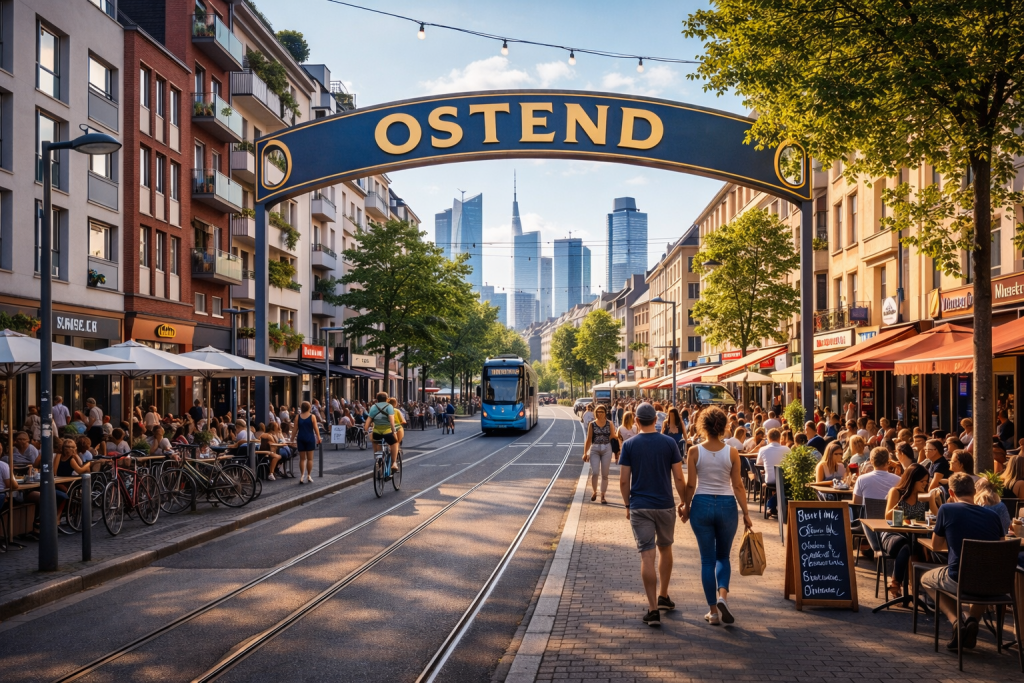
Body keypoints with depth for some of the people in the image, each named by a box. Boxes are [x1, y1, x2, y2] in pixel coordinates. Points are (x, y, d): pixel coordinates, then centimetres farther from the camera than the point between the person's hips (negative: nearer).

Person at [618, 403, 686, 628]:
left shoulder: (629, 445, -4)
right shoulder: (669, 443, -3)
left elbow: (624, 480, -4)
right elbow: (679, 478, -3)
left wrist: (628, 505, 9)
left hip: (640, 507, -1)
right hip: (665, 505, 1)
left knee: (647, 555, -2)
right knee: (665, 548, 21)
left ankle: (653, 609, -3)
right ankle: (663, 597, 33)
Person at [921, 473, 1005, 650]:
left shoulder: (947, 510, -3)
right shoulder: (993, 515, 7)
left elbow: (936, 546, 9)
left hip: (958, 581, -3)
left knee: (926, 579, 30)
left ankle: (956, 621, 6)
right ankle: (973, 619, 15)